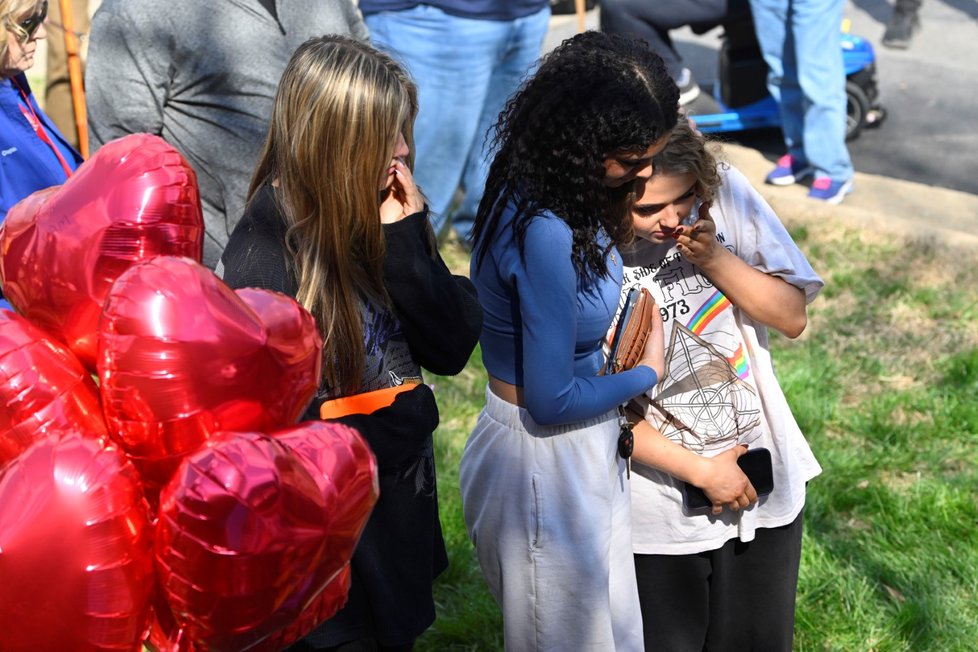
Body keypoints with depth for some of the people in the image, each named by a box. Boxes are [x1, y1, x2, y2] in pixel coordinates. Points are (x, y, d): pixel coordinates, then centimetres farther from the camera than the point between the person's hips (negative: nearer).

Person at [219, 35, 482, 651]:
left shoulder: (381, 221, -4)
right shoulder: (263, 259, -24)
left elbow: (453, 347, -6)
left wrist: (406, 238, -18)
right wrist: (405, 420, -13)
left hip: (402, 508, 7)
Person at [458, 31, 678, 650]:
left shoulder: (539, 184, -2)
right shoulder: (546, 234, -31)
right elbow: (551, 400, -23)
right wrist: (647, 373, -9)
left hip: (578, 455, 9)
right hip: (548, 466, -9)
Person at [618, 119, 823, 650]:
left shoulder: (725, 193, -12)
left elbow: (793, 317, -5)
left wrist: (713, 258, -21)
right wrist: (700, 470, -12)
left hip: (763, 481, 4)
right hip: (658, 513, -3)